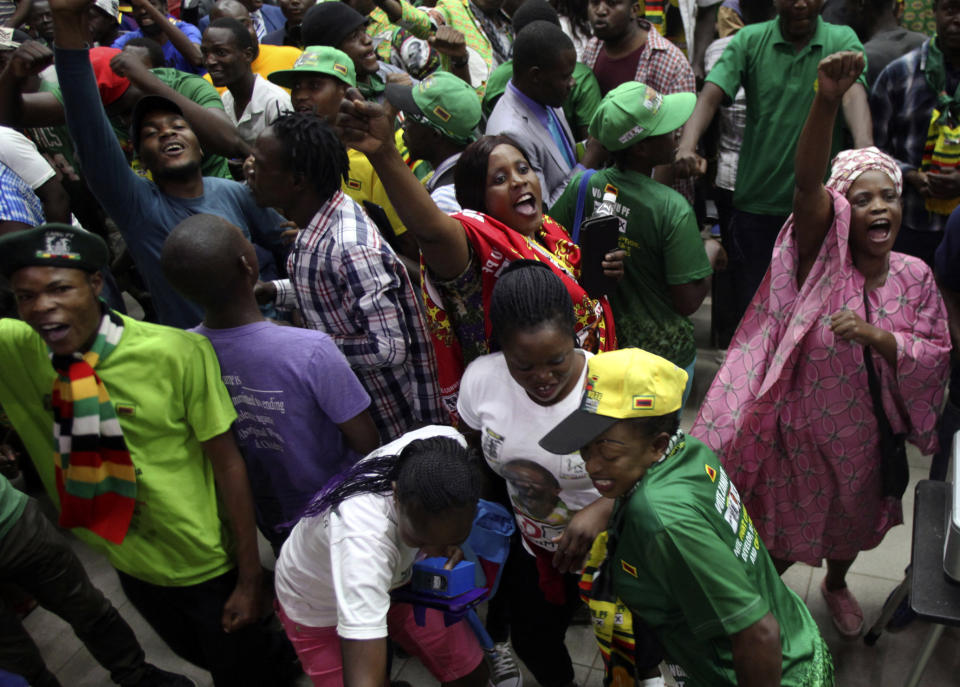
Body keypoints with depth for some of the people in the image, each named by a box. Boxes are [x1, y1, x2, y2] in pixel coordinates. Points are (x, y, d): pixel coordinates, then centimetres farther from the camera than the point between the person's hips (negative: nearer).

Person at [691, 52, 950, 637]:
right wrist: (827, 102, -52)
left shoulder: (916, 276, -6)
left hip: (864, 434, 5)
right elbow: (807, 183, -37)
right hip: (801, 429, -4)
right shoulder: (822, 255, -19)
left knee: (851, 521, 29)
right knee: (783, 528, 15)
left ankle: (836, 584, 61)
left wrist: (875, 336, -26)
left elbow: (936, 354, -6)